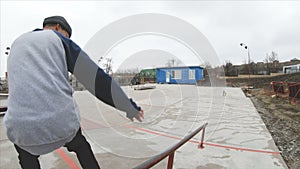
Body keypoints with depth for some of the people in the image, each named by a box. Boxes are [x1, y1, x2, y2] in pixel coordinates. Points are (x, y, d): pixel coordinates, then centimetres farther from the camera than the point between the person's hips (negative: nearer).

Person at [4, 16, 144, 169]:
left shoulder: (16, 45, 22)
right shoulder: (58, 39, 9)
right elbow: (96, 77, 2)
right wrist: (129, 106, 6)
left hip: (24, 127, 3)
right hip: (62, 123, -2)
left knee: (25, 150, 38)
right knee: (80, 145, 31)